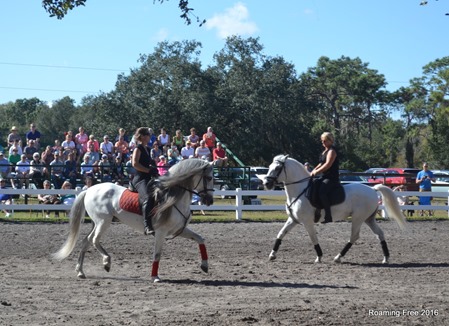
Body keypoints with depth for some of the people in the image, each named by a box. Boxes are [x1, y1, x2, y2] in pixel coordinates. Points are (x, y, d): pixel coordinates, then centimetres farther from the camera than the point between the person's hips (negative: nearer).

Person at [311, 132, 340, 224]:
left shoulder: (332, 151, -10)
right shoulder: (325, 151, 20)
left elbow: (328, 164, -21)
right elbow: (321, 164, 26)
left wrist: (317, 171, -17)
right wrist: (314, 170, 10)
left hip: (331, 179, -11)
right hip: (324, 178, 11)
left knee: (322, 192, -32)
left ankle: (328, 216, -34)